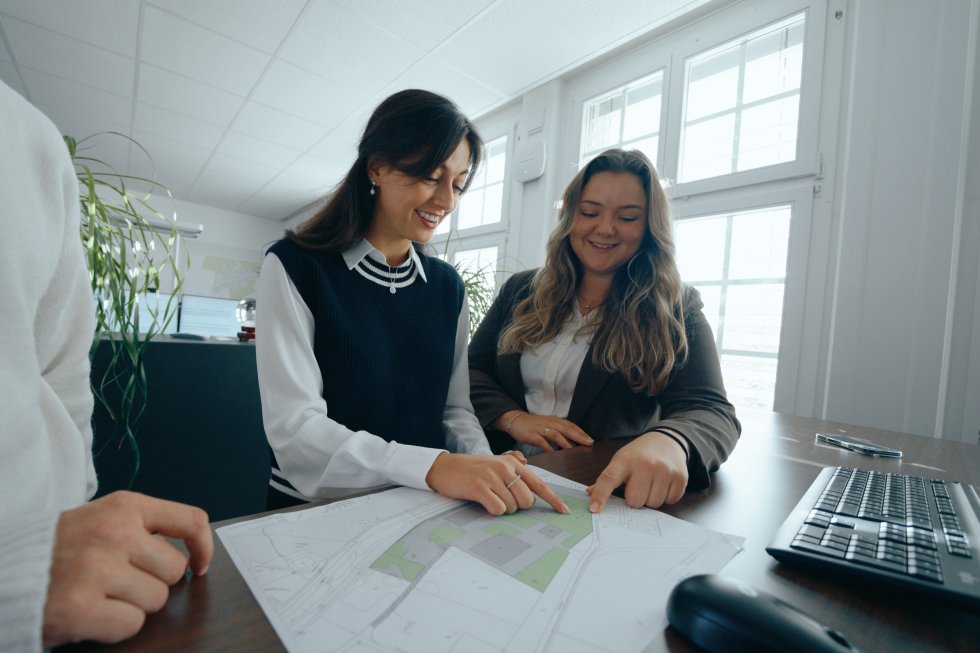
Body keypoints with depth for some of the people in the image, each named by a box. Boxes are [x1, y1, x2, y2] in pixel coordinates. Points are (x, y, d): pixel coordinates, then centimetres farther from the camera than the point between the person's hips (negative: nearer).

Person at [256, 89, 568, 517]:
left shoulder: (448, 286, 3)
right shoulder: (293, 267, -10)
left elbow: (455, 409, 4)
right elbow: (293, 429, -18)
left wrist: (485, 469, -16)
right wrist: (433, 467, -31)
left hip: (423, 511, 2)